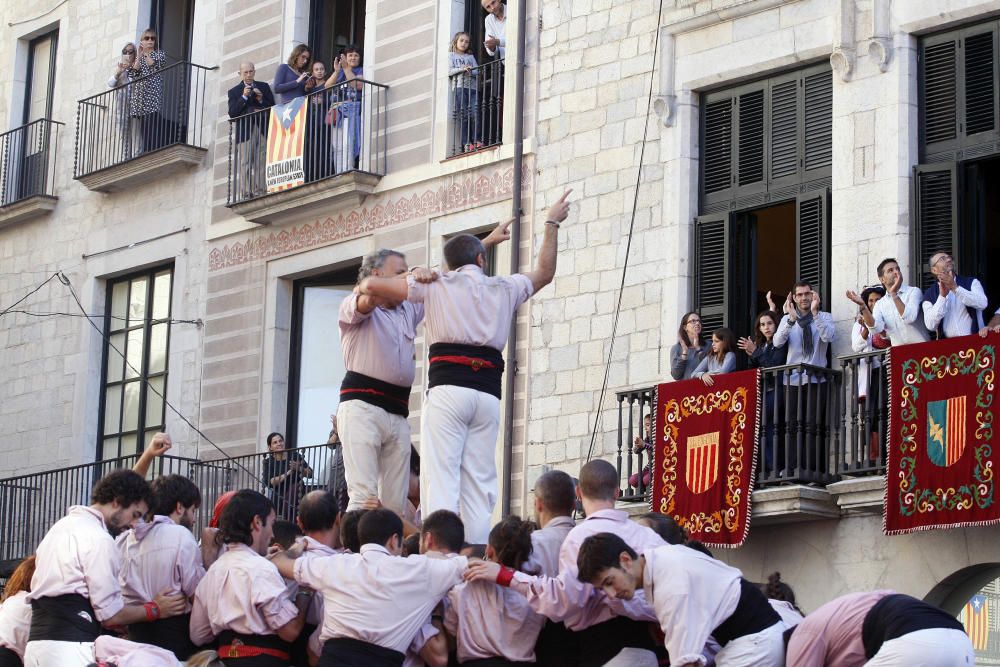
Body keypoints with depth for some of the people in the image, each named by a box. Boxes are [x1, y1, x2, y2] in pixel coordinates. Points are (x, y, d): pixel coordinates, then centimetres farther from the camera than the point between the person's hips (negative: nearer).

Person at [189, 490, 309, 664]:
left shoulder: (212, 570, 9)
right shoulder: (262, 569, -16)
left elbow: (198, 635, 14)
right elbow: (290, 630, -18)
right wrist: (304, 594, -5)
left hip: (226, 657, 8)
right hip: (264, 659, -8)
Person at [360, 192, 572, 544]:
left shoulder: (438, 285, 11)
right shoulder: (504, 288, 18)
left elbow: (372, 285, 9)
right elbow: (544, 271, 37)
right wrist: (552, 223, 46)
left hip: (448, 387, -3)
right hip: (488, 393, 3)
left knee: (441, 480, -11)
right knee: (480, 486, 3)